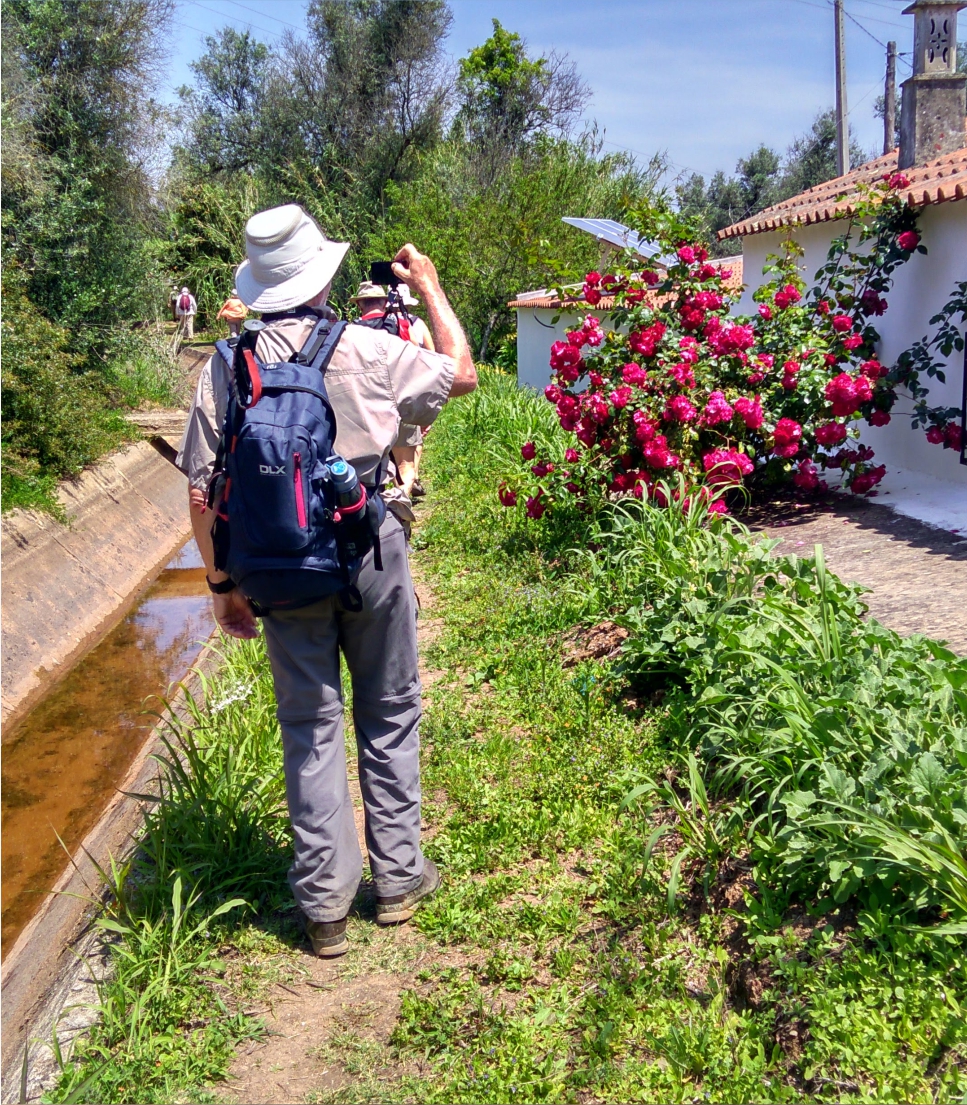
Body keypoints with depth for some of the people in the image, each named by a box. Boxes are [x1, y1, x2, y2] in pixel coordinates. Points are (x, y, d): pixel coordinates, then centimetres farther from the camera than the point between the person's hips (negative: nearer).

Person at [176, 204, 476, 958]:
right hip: (370, 551, -1)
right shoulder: (364, 350, -7)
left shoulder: (228, 367, -2)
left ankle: (325, 902, 17)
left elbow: (203, 491, -2)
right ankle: (399, 878, 25)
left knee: (310, 724, 11)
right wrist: (430, 288, 20)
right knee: (389, 715, 14)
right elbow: (462, 373, 9)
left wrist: (222, 582, 9)